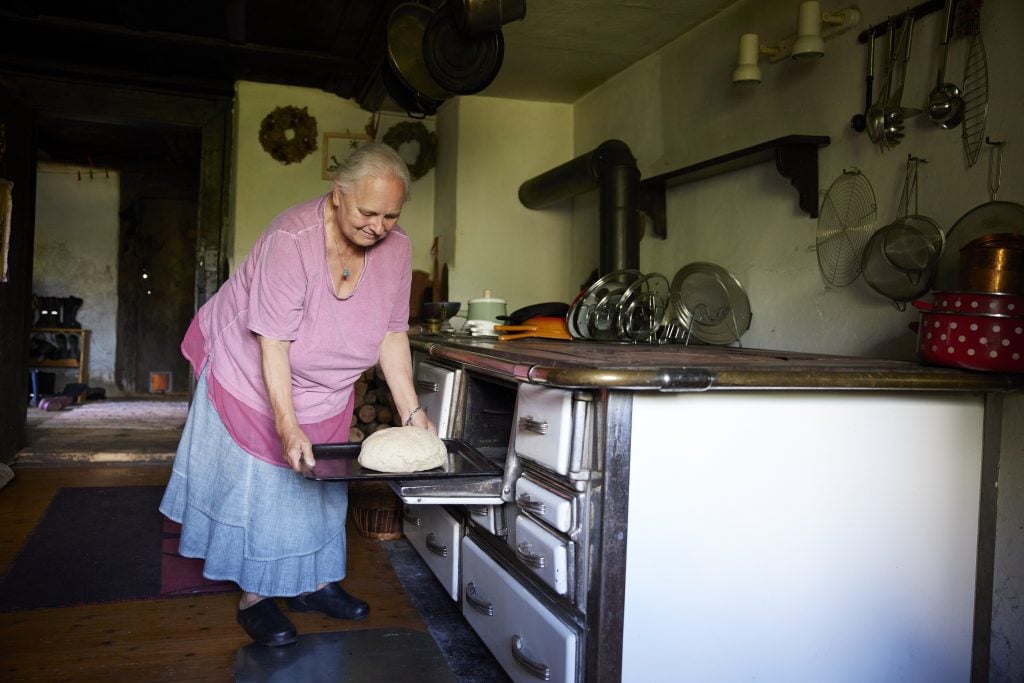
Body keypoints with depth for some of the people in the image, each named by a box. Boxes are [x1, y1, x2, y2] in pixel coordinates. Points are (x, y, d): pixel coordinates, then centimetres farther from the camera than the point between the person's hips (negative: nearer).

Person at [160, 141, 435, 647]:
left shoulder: (395, 247, -16)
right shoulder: (292, 239, -32)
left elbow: (391, 334, -11)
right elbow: (274, 343, -31)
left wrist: (411, 412, -17)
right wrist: (287, 426, -37)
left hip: (326, 388, 5)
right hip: (252, 372, -5)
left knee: (320, 483, 13)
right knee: (260, 481, 3)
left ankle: (312, 582, 30)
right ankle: (255, 596, 20)